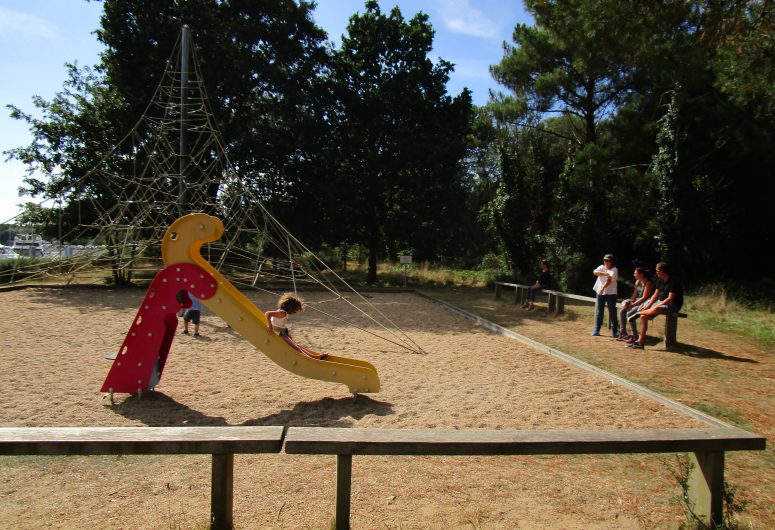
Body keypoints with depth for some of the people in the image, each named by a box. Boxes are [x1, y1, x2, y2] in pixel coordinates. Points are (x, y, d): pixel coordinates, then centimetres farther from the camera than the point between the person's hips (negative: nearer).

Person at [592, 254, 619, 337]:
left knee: (612, 312, -1)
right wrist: (604, 273, -27)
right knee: (598, 311, 5)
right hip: (600, 292, 4)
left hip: (611, 293, -3)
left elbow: (609, 279, -20)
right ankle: (596, 330, 11)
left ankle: (614, 331, 5)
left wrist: (603, 288, -35)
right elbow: (595, 272, -12)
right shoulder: (601, 267, 9)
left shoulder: (614, 270, -5)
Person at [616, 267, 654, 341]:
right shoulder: (638, 282, 10)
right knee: (622, 312, -9)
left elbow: (644, 297, -20)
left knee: (629, 314, -25)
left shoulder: (648, 283, -15)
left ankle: (635, 334, -11)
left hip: (644, 304, -8)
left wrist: (632, 305, -21)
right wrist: (629, 302, -3)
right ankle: (623, 332, -1)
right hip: (637, 302, 8)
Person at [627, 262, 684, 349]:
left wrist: (657, 305, -22)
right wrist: (648, 306, -3)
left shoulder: (674, 282, -15)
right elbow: (655, 296, 11)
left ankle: (640, 312, -7)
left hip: (673, 305, -8)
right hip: (660, 303, 8)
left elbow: (670, 299, -21)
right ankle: (640, 342, -10)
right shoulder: (660, 281, 10)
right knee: (643, 317, -10)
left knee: (656, 309, -39)